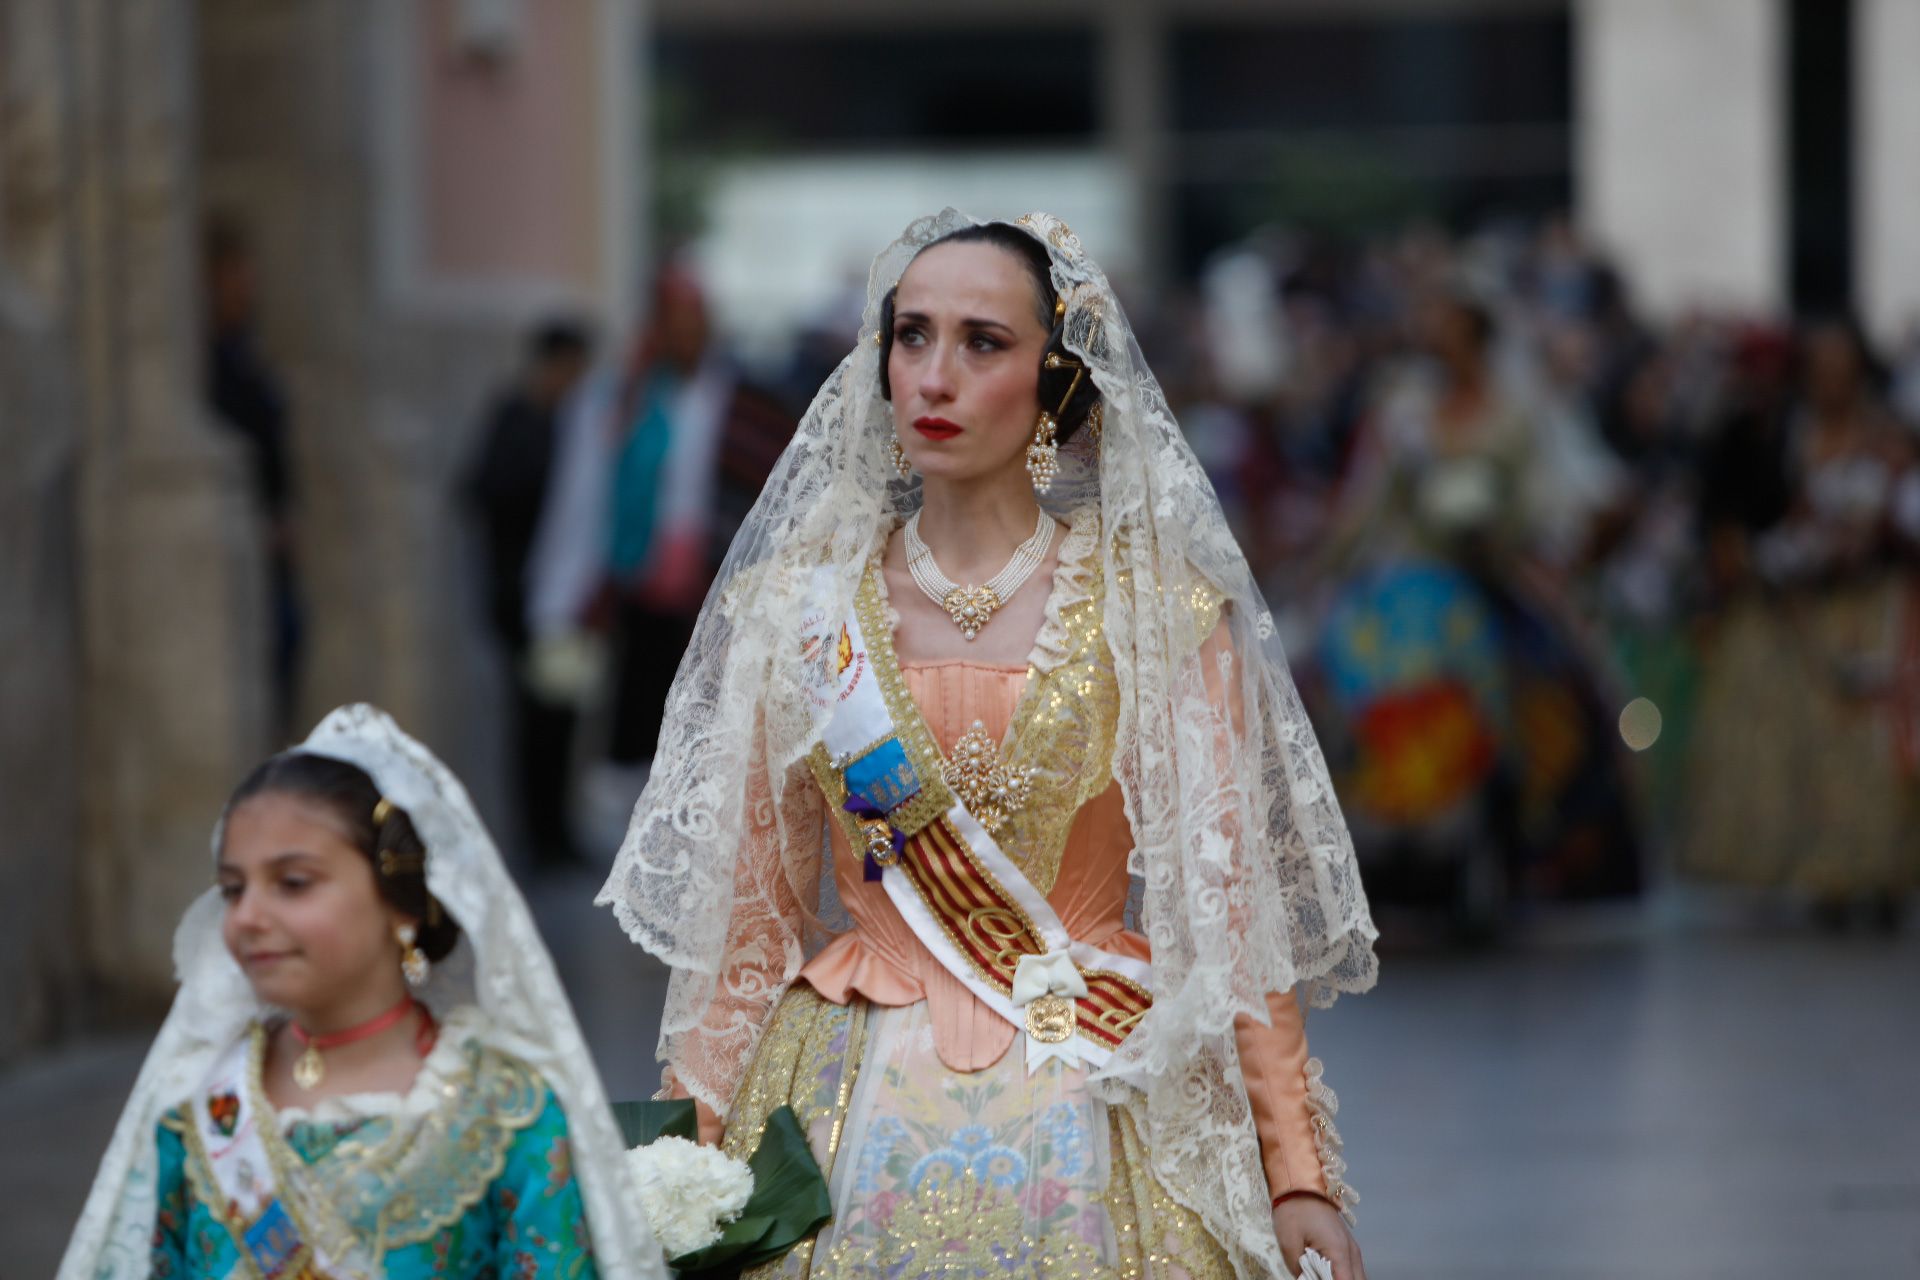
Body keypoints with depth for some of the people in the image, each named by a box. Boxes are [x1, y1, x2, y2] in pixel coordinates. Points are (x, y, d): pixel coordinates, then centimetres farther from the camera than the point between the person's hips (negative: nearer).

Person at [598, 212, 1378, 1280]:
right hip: (852, 1111, 1)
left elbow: (1232, 906, -3)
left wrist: (1300, 1178, -8)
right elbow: (749, 913, 7)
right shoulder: (796, 601, 4)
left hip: (1092, 1116, -1)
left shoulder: (1156, 604, -1)